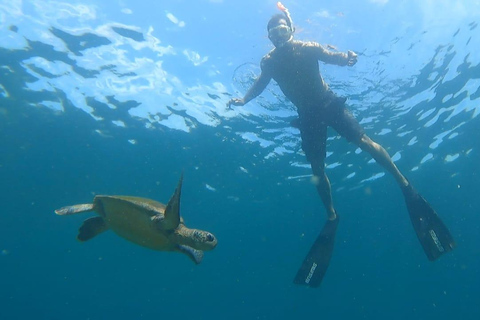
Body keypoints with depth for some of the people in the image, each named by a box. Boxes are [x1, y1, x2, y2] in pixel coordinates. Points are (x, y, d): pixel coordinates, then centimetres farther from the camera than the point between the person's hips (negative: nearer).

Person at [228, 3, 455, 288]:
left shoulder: (308, 48, -5)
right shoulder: (269, 62, 1)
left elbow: (331, 57, -10)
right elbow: (260, 85, 12)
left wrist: (347, 58, -32)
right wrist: (243, 99, -6)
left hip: (329, 103, -2)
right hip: (307, 114, 2)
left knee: (363, 140, -17)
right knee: (317, 168, 0)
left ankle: (404, 184, -5)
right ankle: (332, 216, 11)